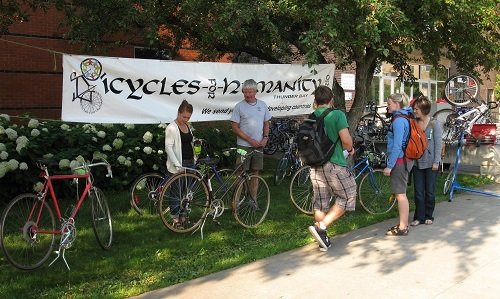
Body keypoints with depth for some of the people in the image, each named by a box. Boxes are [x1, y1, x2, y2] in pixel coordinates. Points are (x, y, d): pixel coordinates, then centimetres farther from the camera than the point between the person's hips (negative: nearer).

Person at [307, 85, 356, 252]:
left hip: (315, 165, 6)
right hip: (334, 164, -6)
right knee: (346, 198, 8)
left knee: (320, 202, 12)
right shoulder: (337, 115, -8)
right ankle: (321, 226, -5)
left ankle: (323, 240, 19)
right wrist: (349, 149, 5)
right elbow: (346, 140, -16)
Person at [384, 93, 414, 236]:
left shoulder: (398, 120, -16)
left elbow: (397, 145, -21)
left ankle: (402, 228, 2)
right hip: (404, 159, 10)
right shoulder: (403, 118, 15)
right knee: (400, 193, 16)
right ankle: (403, 224, 24)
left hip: (399, 160, -10)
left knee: (400, 194, -4)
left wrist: (389, 166, -20)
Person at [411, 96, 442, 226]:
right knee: (418, 191, 4)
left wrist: (436, 162, -11)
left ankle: (428, 216, 19)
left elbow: (438, 144, -7)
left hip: (430, 163, -3)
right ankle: (419, 217, 11)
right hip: (417, 162, 3)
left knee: (430, 191, 6)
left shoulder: (435, 123, -6)